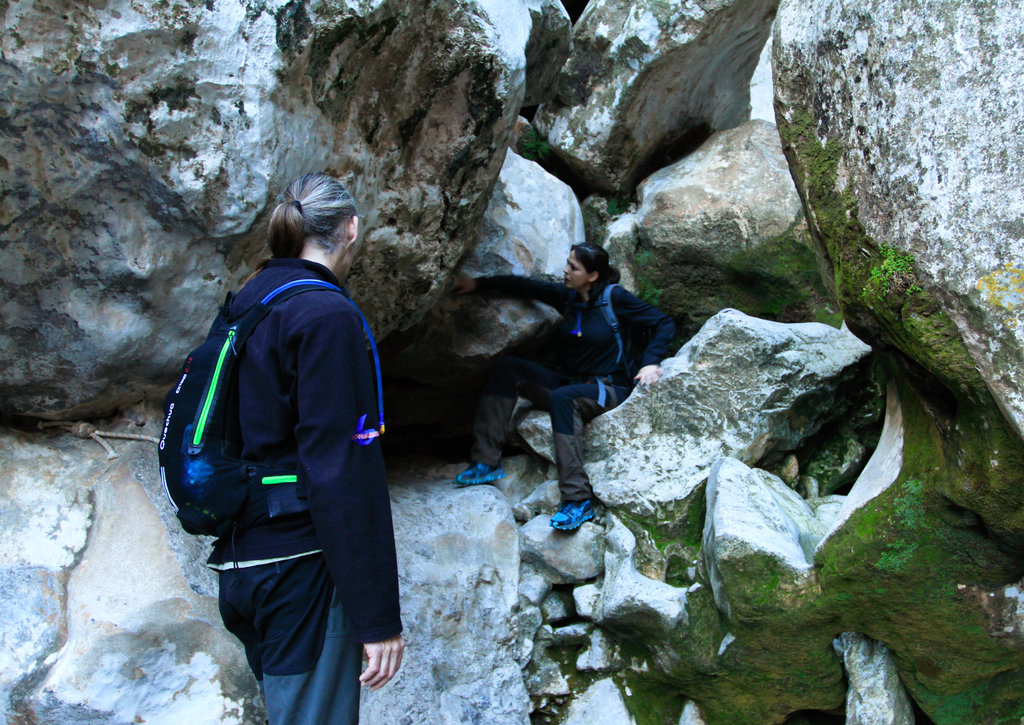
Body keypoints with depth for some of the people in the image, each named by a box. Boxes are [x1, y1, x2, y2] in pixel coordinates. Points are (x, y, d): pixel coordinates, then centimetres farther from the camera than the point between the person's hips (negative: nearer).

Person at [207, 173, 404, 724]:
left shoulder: (246, 304, 12)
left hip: (237, 563, 9)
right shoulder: (326, 315, -14)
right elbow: (342, 469, -20)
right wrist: (377, 613, -19)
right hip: (301, 567, -9)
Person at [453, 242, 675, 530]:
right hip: (568, 381, 7)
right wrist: (477, 283, 13)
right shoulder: (568, 296, 5)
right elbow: (525, 287, 14)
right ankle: (487, 461, -15)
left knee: (563, 398, -38)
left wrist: (651, 362, -20)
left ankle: (578, 501, -40)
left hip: (607, 389, -7)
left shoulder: (614, 298, -10)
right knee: (507, 368, -10)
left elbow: (664, 323, -8)